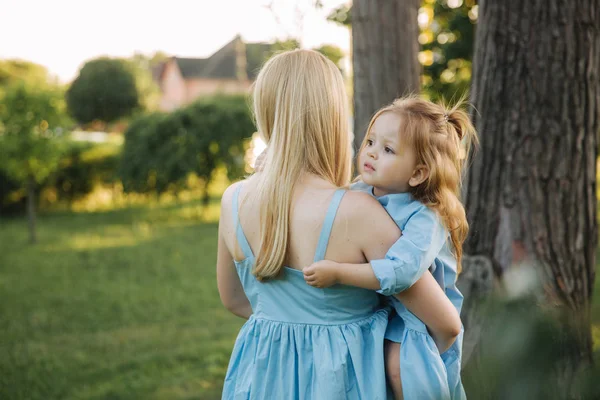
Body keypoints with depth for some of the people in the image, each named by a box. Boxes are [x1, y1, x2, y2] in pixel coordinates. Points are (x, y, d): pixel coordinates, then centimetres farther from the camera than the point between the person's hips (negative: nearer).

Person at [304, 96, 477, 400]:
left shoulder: (425, 218, -25)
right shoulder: (358, 194, -4)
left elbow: (401, 272, -40)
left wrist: (336, 272, -39)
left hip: (414, 318, -6)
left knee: (398, 365, -25)